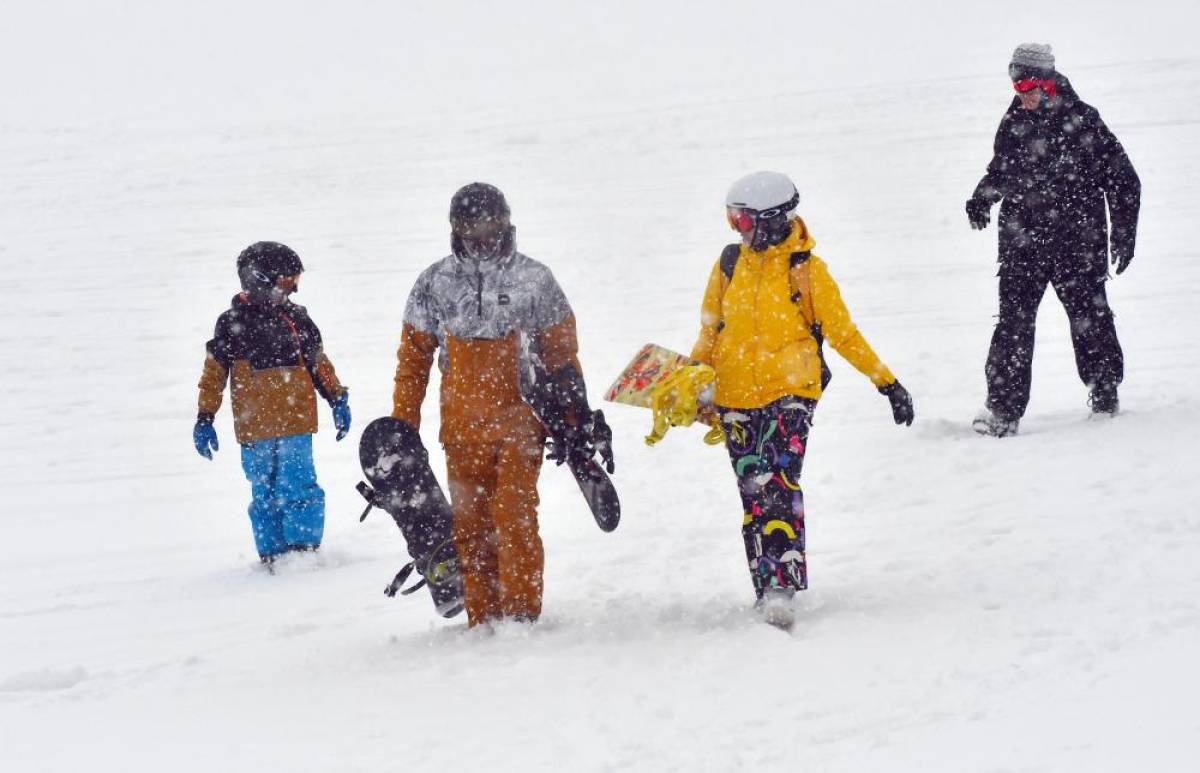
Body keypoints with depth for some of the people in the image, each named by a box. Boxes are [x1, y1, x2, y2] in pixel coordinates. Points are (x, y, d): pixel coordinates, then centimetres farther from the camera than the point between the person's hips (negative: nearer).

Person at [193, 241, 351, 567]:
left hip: (295, 422, 0)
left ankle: (304, 549, 0)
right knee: (264, 496, 6)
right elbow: (213, 373, 8)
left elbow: (318, 363, 18)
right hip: (254, 428, 0)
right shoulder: (232, 324, 2)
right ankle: (271, 554, 14)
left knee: (298, 489, -8)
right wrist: (204, 419, 7)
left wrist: (338, 399, 14)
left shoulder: (296, 318, 7)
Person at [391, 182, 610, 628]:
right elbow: (413, 358, 11)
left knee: (514, 516, -12)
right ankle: (483, 620, 8)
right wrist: (402, 425, 8)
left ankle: (522, 615, -6)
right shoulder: (434, 284, 6)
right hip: (462, 428, 2)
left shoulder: (533, 280, 4)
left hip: (519, 420, -2)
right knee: (469, 524, 2)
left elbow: (562, 354, 9)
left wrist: (578, 414, 6)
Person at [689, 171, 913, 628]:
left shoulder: (806, 269, -4)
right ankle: (767, 590, 9)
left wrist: (887, 383, -1)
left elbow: (843, 333, 1)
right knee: (752, 494, 3)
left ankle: (782, 585, -27)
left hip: (791, 390, -4)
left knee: (778, 482, -20)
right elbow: (710, 331, 18)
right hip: (736, 397, 4)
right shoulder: (729, 264, 7)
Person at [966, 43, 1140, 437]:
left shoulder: (1081, 120, -5)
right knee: (1014, 319, -4)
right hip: (1022, 238, 3)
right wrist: (982, 198, 5)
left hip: (1077, 240, -3)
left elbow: (1122, 178, -1)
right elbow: (1001, 171, 24)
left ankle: (1105, 392, 21)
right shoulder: (1014, 123, 8)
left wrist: (1123, 232, -4)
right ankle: (1004, 409, -4)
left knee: (1088, 314, 3)